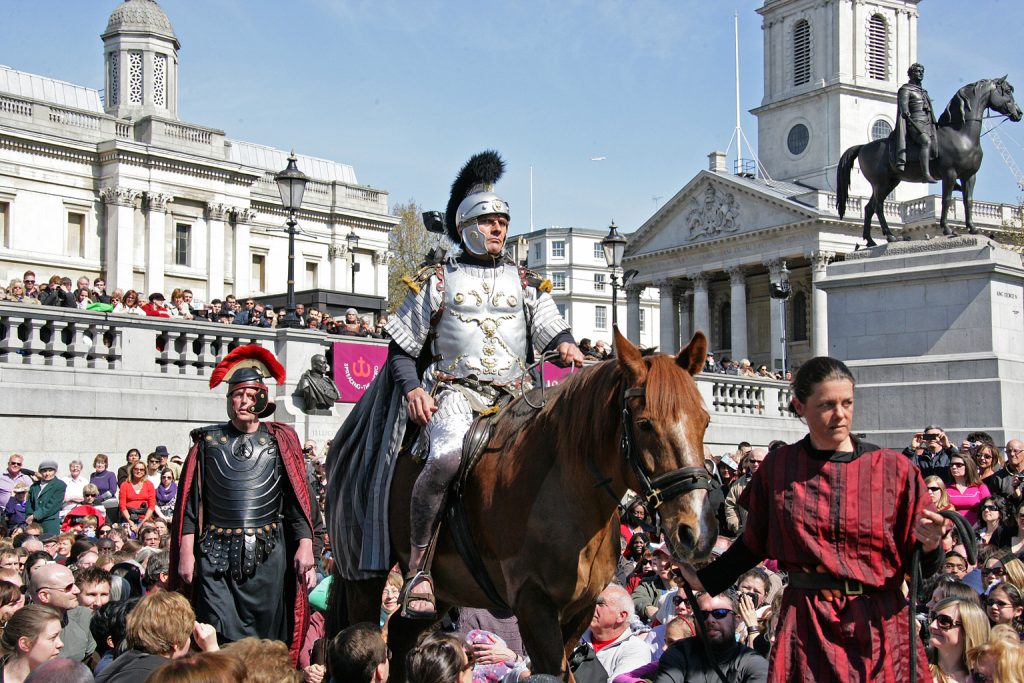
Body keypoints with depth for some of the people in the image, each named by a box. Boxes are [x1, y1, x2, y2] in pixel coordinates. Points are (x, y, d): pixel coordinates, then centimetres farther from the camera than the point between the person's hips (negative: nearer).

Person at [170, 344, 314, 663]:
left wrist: (305, 545, -8)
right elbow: (190, 502, 7)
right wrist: (186, 553, 0)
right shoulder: (208, 441, 8)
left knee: (267, 639, 4)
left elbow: (298, 500, 3)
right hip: (216, 554, 0)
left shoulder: (280, 440, 8)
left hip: (268, 555, 0)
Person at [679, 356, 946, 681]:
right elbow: (753, 542, 15)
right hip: (805, 624, 1)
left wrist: (929, 545, -21)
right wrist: (705, 580, 15)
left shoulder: (893, 468, -2)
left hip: (878, 625, 0)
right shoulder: (777, 467, 2)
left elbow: (920, 569, 0)